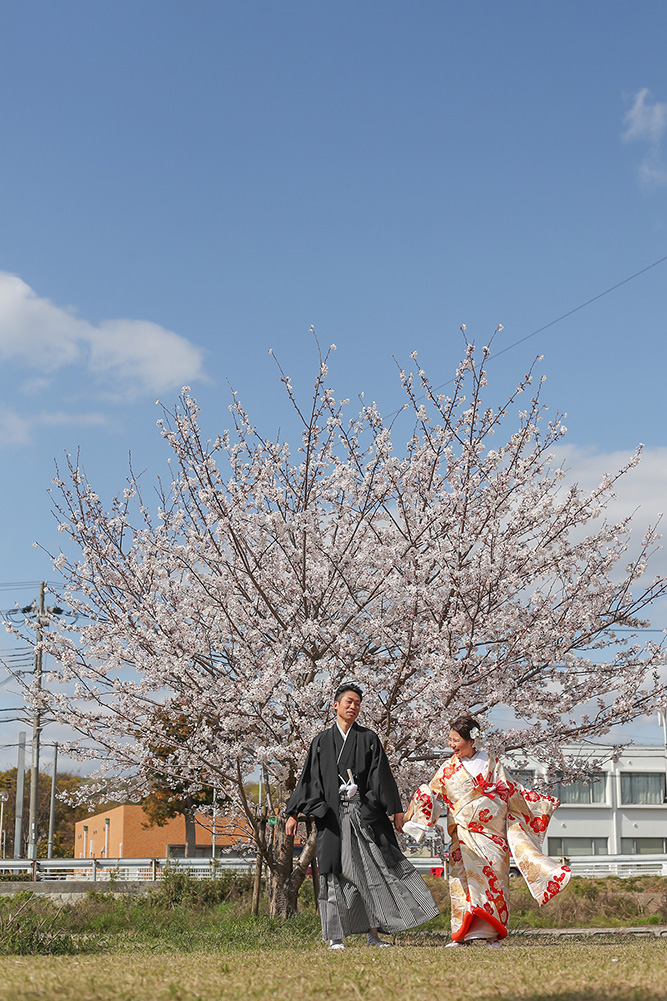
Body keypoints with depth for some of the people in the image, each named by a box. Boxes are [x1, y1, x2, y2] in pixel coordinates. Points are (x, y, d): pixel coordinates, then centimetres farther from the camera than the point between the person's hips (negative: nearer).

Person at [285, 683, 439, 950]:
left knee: (374, 870, -2)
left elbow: (383, 776, 6)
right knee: (336, 873, -1)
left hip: (367, 814, 0)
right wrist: (293, 814, 6)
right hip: (333, 816, 0)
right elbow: (308, 779, 10)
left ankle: (373, 935, 4)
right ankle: (335, 937, 4)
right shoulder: (322, 741, 9)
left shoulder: (369, 739, 9)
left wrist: (395, 810, 1)